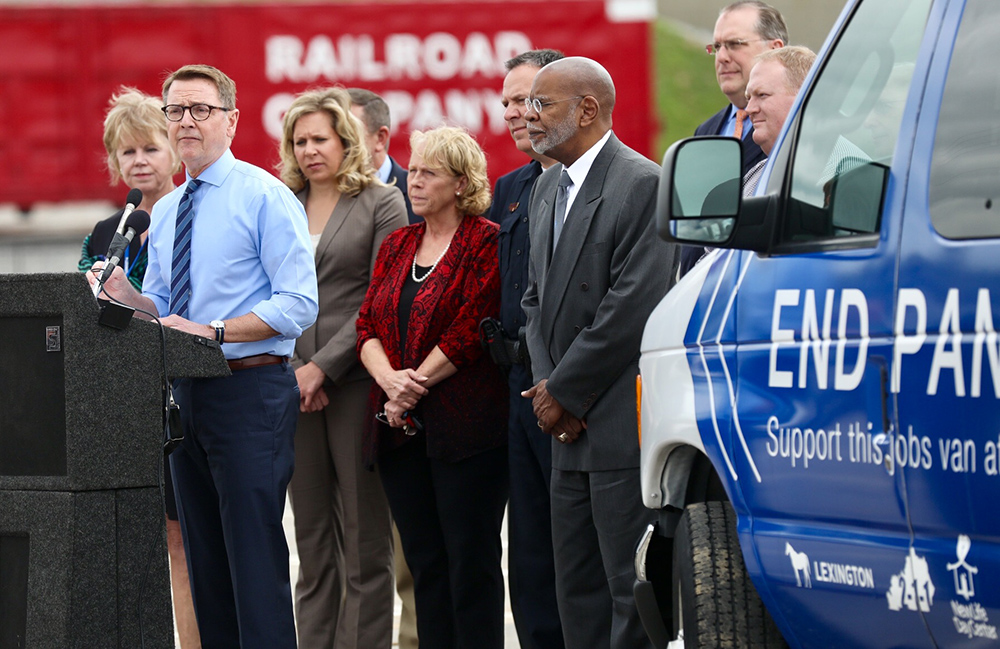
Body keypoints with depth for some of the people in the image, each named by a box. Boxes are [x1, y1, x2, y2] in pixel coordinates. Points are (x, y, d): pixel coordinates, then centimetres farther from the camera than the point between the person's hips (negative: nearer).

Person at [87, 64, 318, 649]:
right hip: (186, 392, 8)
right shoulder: (164, 212, 16)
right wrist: (127, 297, -2)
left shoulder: (266, 197, -7)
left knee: (255, 553, -11)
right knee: (205, 560, 10)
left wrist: (214, 331, -20)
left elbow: (298, 304, -13)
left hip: (250, 387, -8)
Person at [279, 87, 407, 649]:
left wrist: (324, 367, -12)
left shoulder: (382, 203, 1)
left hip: (356, 384, -4)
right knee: (312, 540, 6)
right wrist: (287, 370, -3)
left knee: (365, 537, -2)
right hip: (294, 388, 4)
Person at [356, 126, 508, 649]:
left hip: (464, 426, -6)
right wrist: (389, 379, -9)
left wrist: (416, 384, -11)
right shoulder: (396, 245, 17)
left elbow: (473, 329, -12)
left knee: (470, 562, -4)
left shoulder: (487, 243, -4)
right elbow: (368, 326, 10)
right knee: (425, 564, 8)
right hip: (400, 429, 7)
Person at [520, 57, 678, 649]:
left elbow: (634, 306, -17)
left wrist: (565, 392, -12)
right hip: (570, 427, 9)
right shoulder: (547, 188, 16)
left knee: (631, 593, -7)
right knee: (578, 592, 11)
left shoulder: (642, 185, -12)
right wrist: (546, 383, 2)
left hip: (623, 424, -9)